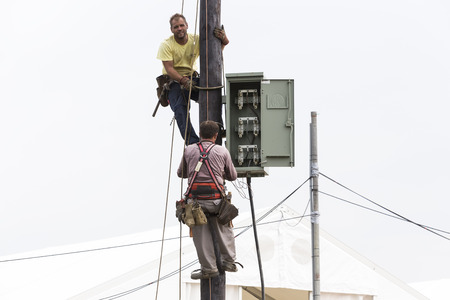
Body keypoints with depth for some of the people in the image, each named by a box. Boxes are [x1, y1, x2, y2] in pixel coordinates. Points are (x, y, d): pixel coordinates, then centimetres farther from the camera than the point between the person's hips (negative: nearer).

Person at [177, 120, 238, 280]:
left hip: (196, 199, 0)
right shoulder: (222, 151, 5)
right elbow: (233, 176, 14)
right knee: (224, 229, 18)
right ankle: (229, 261, 19)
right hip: (216, 198, 0)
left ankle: (208, 268, 4)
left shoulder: (189, 150, 6)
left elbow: (181, 173, 18)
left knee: (201, 233, 5)